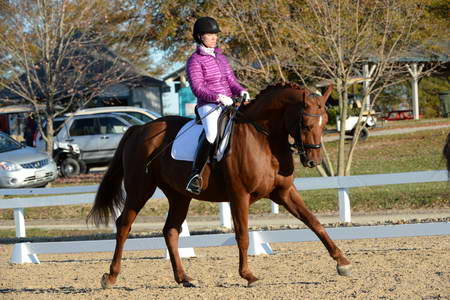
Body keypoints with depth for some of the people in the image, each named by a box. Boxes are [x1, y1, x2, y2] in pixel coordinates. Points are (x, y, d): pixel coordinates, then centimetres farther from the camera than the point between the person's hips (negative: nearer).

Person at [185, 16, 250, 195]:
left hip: (228, 104, 8)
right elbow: (197, 89, -10)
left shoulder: (220, 57, 20)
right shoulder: (195, 61, -2)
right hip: (208, 106, -8)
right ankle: (195, 175, -33)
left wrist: (241, 92, -3)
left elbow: (231, 81, 19)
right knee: (211, 133, -37)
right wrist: (218, 97, -24)